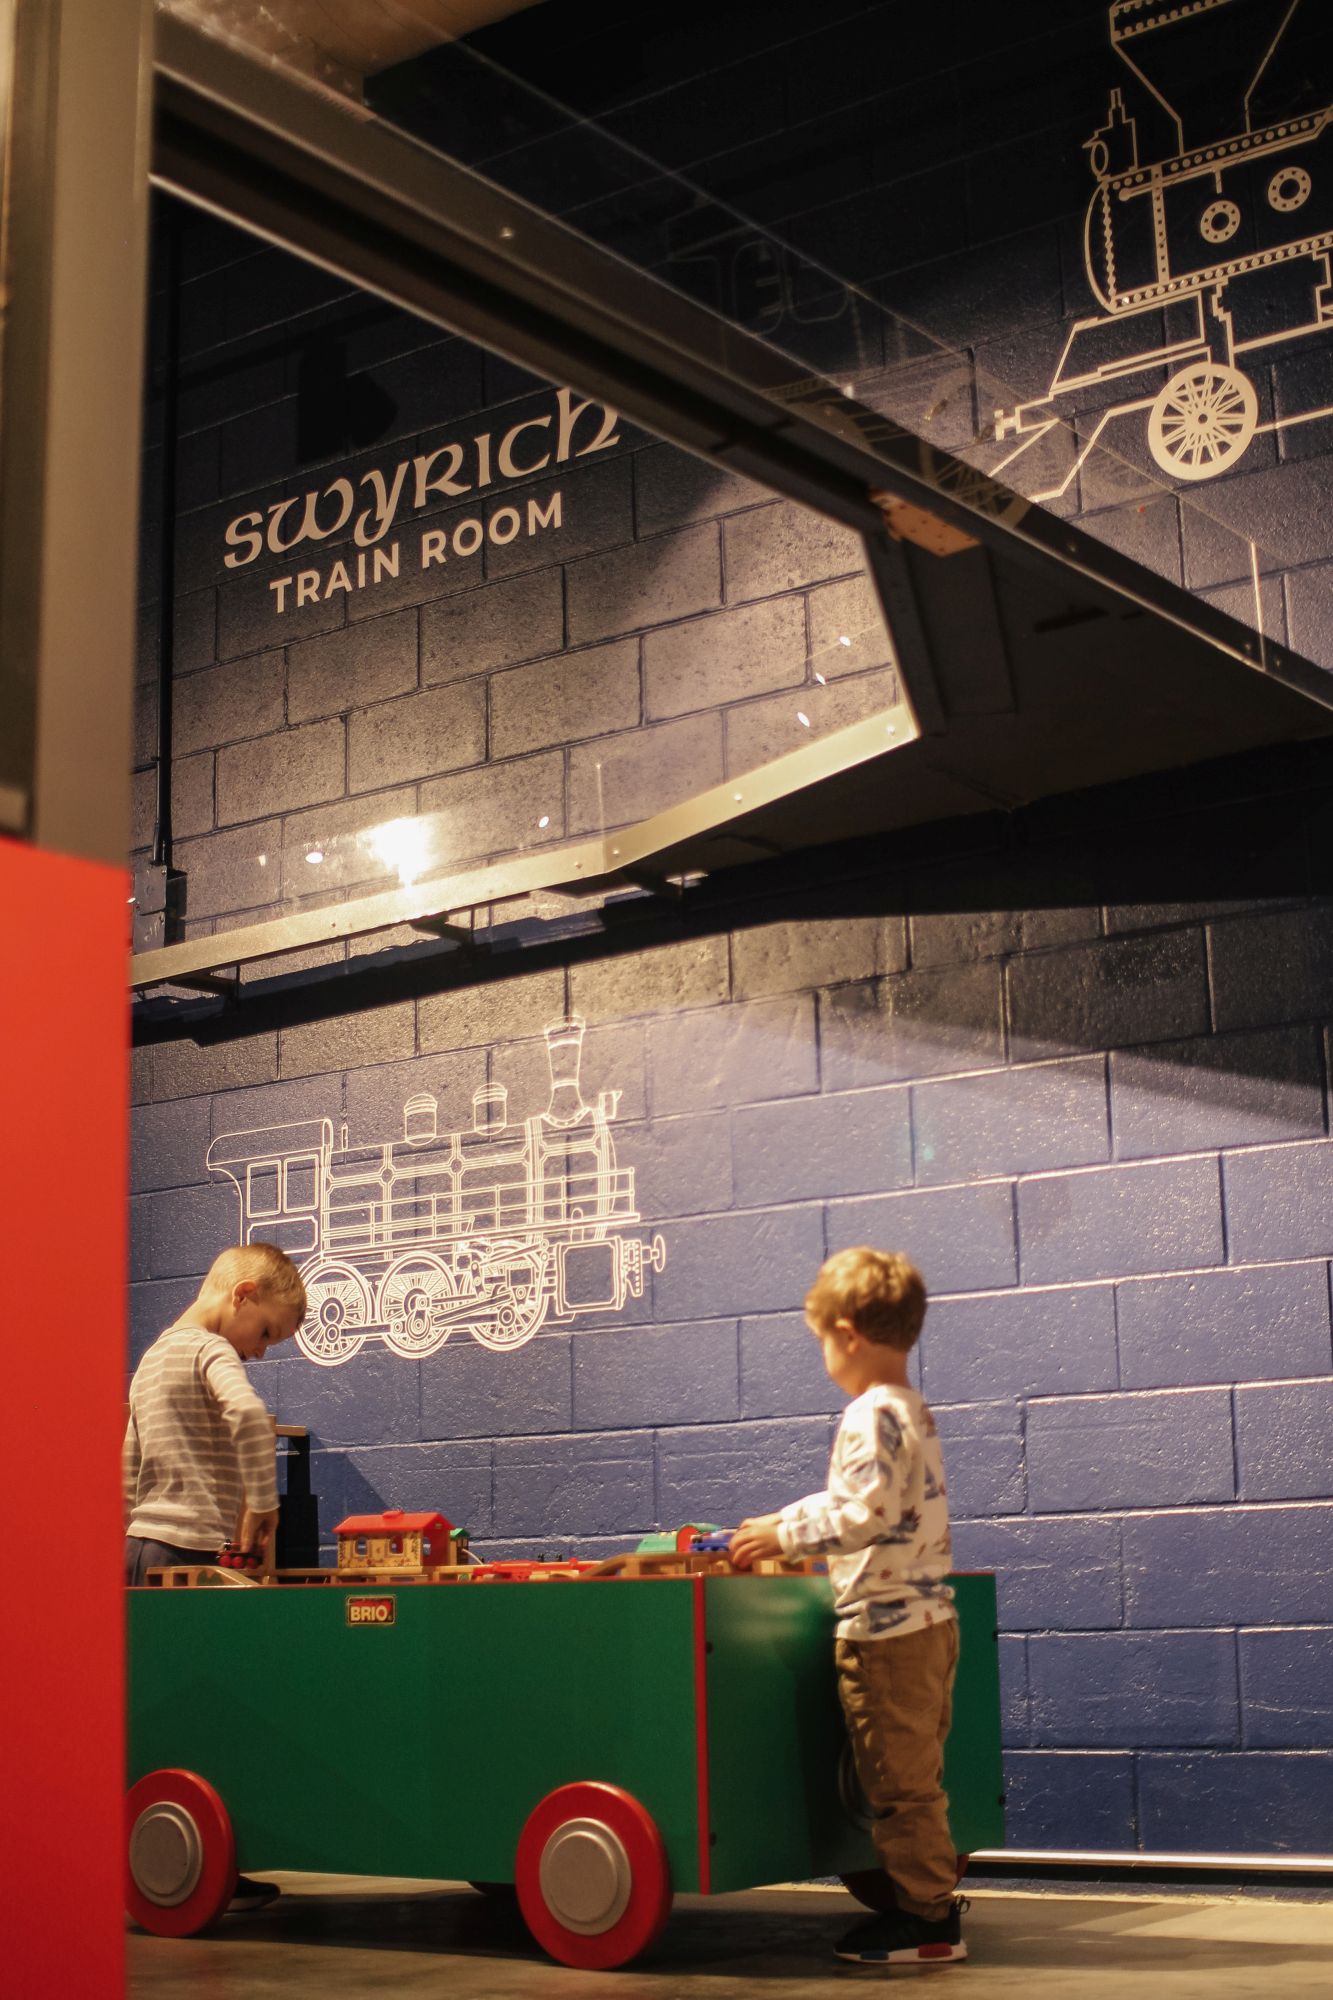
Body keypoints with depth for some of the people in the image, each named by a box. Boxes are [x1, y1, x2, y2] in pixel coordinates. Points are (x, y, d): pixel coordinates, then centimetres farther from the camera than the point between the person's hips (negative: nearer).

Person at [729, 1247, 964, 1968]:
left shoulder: (873, 1416, -16)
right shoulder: (915, 1412, 15)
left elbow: (864, 1514, -24)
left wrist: (783, 1535, -15)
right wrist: (785, 1520, 27)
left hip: (885, 1623, -10)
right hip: (928, 1615, 10)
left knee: (899, 1781, -3)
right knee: (914, 1778, 16)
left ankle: (927, 1921, 3)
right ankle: (928, 1898, 23)